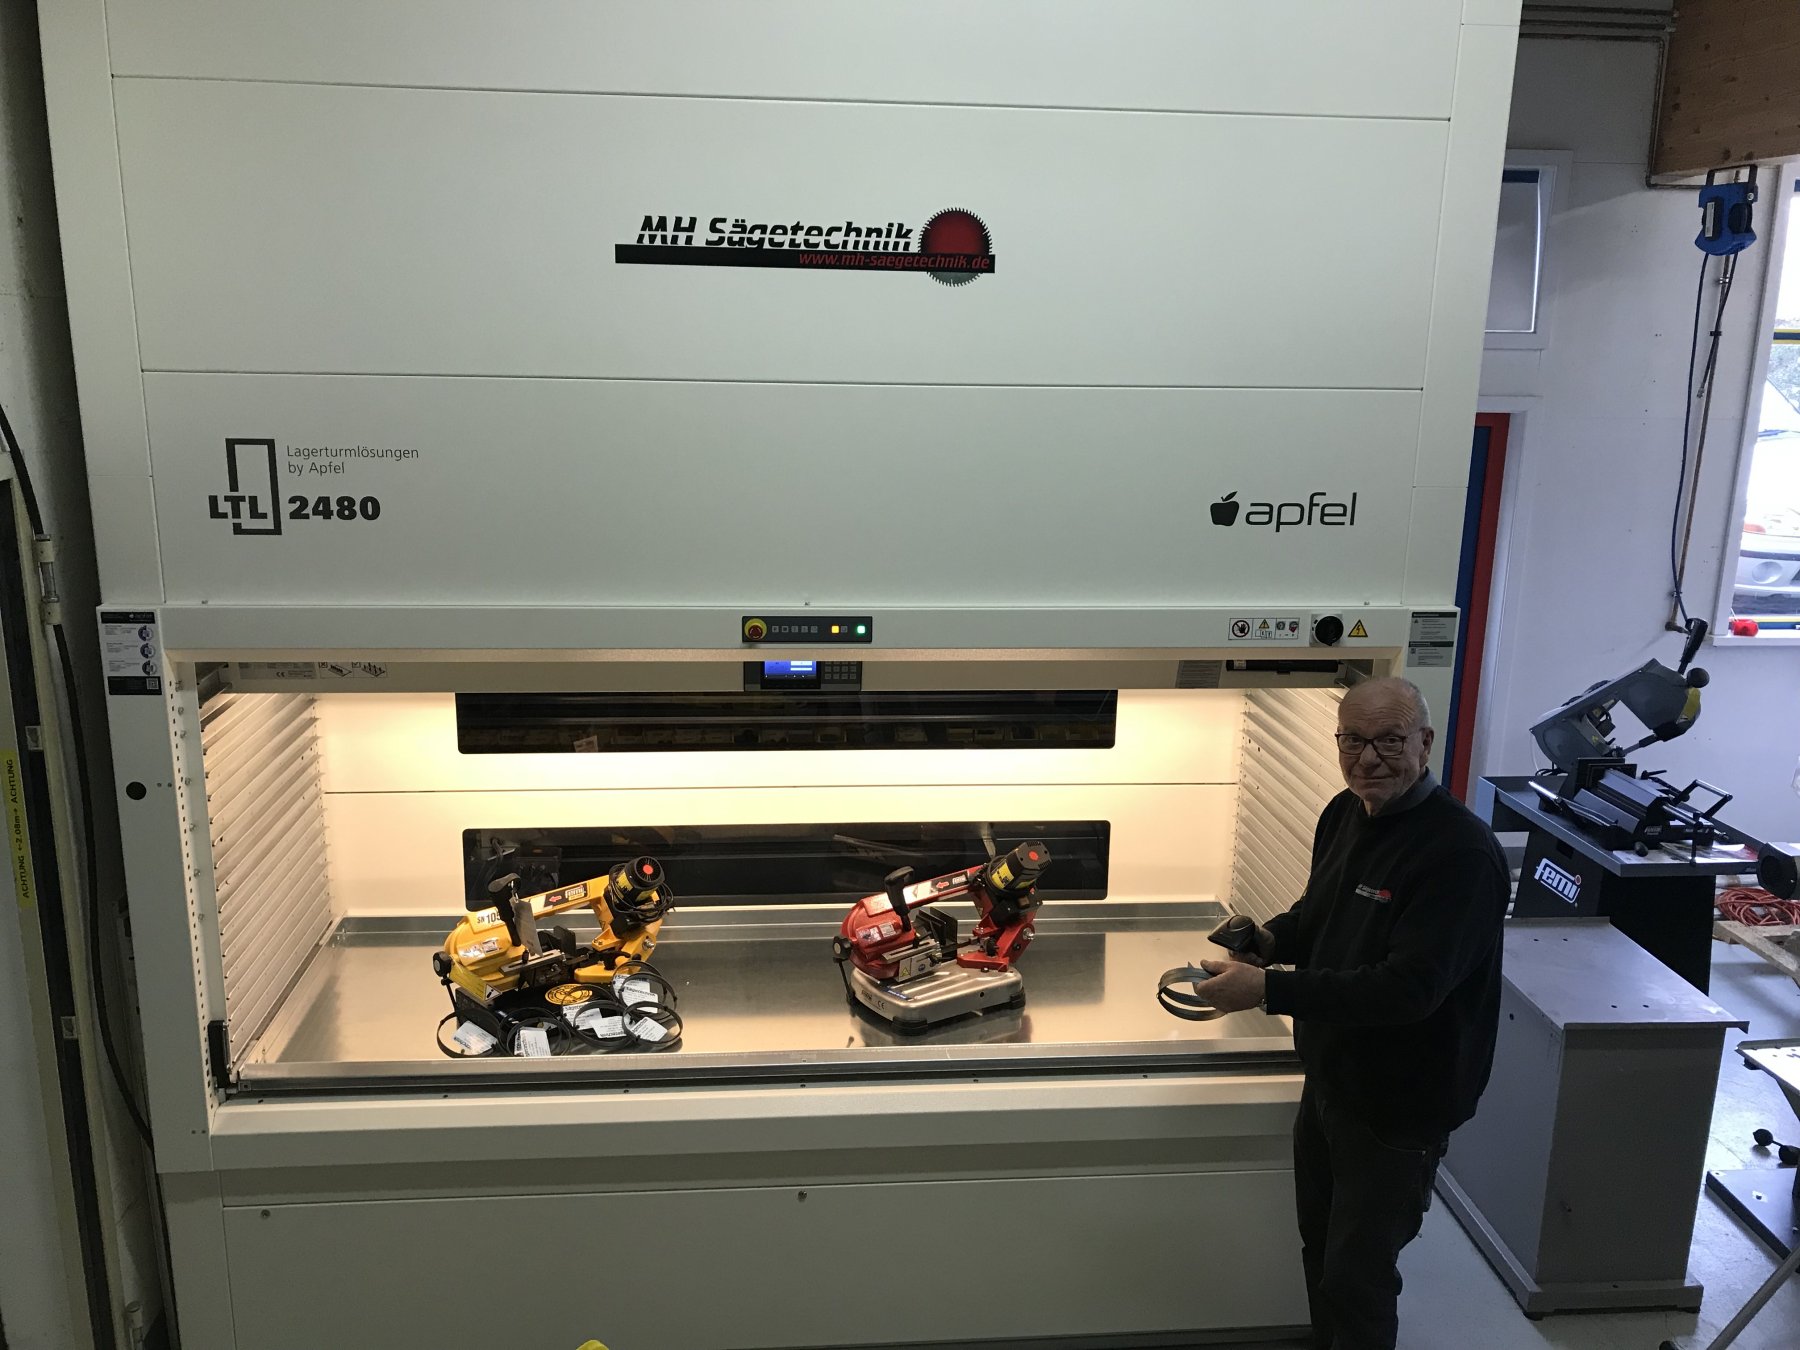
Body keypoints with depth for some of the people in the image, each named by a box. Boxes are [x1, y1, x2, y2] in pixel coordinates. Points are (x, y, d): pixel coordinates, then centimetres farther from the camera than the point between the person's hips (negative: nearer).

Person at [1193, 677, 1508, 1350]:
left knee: (1357, 1280, 8)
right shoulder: (1344, 814, -1)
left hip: (1398, 1105, -8)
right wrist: (1273, 940, -6)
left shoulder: (1461, 852, -26)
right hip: (1329, 1078, 8)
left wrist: (1269, 990, -35)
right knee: (1320, 1246, 25)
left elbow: (1408, 987, -31)